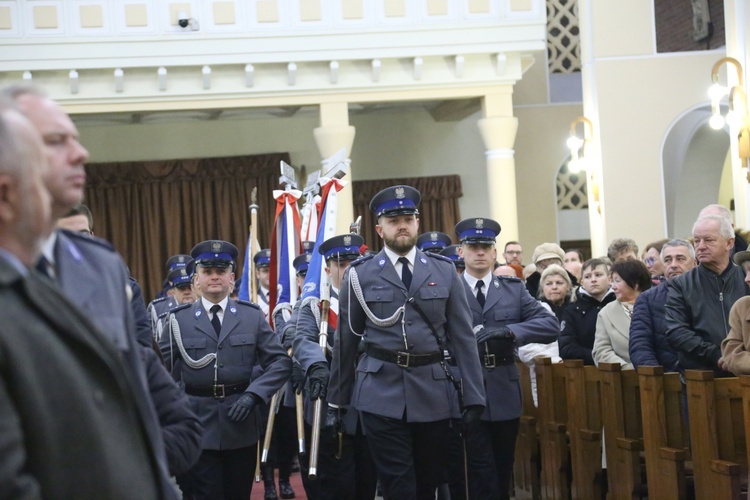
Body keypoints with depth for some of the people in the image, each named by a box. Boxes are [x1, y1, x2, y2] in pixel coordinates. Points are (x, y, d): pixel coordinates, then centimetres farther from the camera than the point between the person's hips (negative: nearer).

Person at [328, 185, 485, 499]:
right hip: (381, 393, -2)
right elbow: (346, 340, 7)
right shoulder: (359, 275, 2)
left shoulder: (444, 271, 6)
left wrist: (473, 396, 0)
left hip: (434, 392, 2)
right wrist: (338, 399, 9)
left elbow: (462, 338, 5)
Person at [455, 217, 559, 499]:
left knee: (503, 472, 12)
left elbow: (551, 325, -3)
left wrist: (510, 331, -16)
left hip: (505, 394, 3)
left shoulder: (514, 289, 8)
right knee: (482, 475, -5)